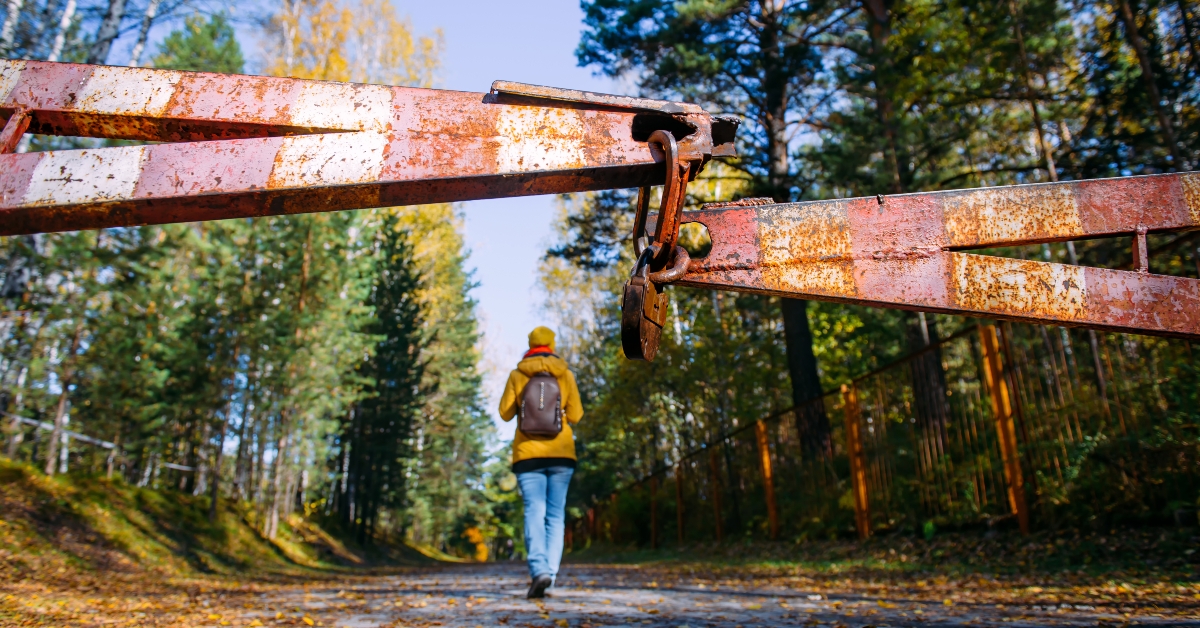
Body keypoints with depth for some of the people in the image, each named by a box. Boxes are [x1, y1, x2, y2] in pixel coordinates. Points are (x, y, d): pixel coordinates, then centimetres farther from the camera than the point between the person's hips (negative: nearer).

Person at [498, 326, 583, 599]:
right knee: (556, 515, 8)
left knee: (534, 512, -6)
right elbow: (575, 415, 5)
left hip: (529, 453, -1)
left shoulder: (517, 375, 2)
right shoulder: (565, 374, 5)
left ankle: (539, 569, -24)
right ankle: (550, 571, 1)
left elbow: (506, 413, 5)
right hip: (562, 453, 1)